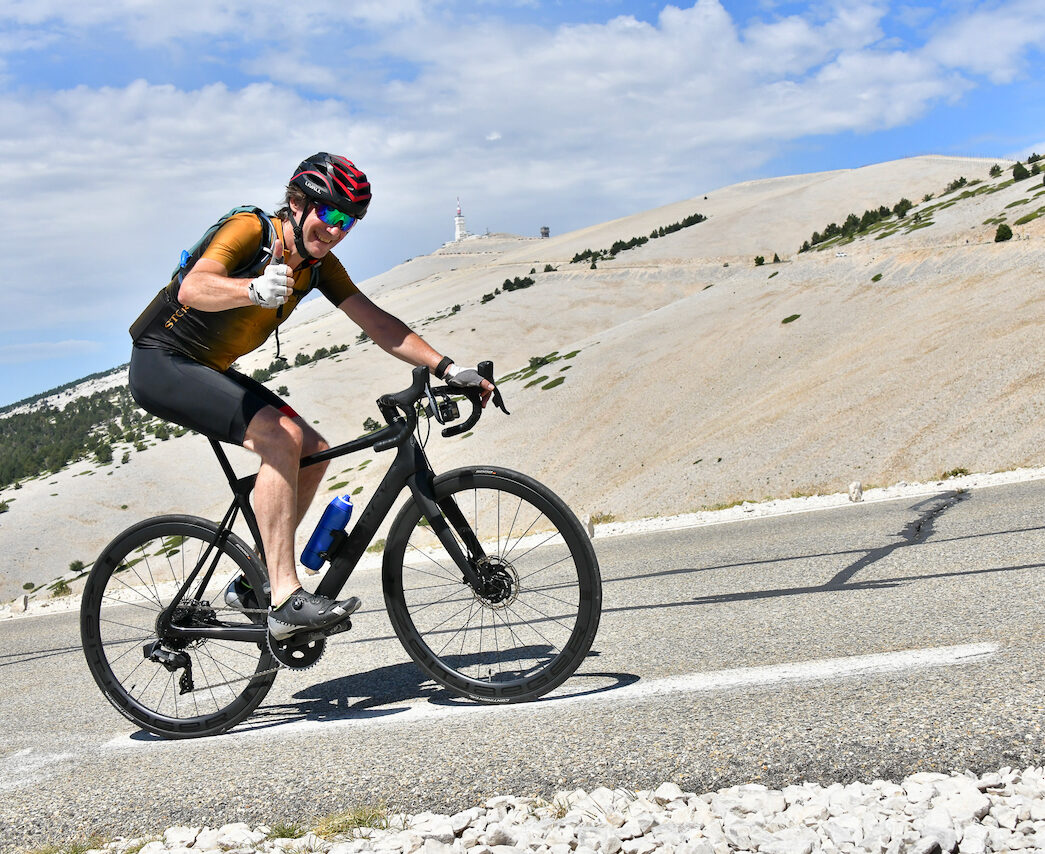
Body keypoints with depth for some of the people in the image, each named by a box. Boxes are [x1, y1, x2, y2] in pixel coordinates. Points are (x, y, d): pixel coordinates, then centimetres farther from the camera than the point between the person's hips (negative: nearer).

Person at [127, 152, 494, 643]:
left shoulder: (318, 263, 0)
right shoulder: (252, 229, -21)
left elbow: (374, 321, -4)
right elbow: (193, 289, -38)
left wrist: (447, 369, -14)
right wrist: (255, 289, -58)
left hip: (210, 370, 9)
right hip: (161, 365, -9)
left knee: (312, 451, 1)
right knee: (280, 436, -26)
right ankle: (286, 601, -28)